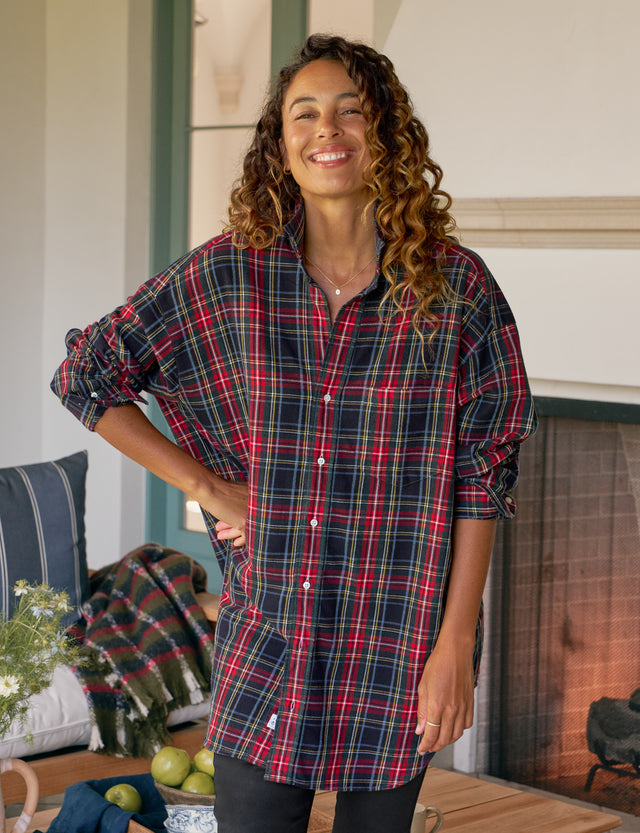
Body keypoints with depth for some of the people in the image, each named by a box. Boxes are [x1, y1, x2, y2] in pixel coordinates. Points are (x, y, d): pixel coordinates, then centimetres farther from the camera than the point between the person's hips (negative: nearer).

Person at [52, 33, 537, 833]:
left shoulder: (454, 285, -5)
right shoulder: (227, 274, -2)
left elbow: (482, 475, -3)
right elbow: (85, 373, 7)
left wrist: (456, 644, -8)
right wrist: (203, 484, 0)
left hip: (401, 647, 0)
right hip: (266, 645, 1)